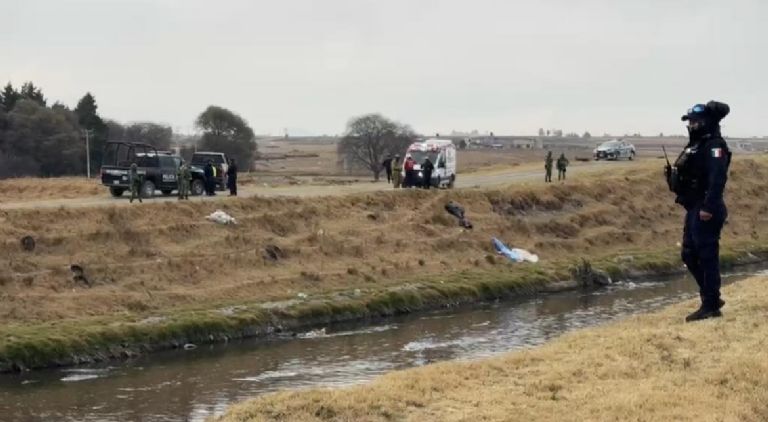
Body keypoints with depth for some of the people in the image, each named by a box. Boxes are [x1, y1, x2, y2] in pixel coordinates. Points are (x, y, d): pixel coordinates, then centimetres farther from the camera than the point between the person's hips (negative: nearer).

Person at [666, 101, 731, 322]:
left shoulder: (714, 146, -13)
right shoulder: (696, 145, 17)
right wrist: (672, 174, 9)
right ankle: (712, 297, 24)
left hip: (706, 211, -10)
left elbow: (718, 179, -24)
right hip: (694, 209, 10)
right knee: (689, 255, 14)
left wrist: (708, 207, -28)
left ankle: (710, 306, -1)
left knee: (707, 256, -6)